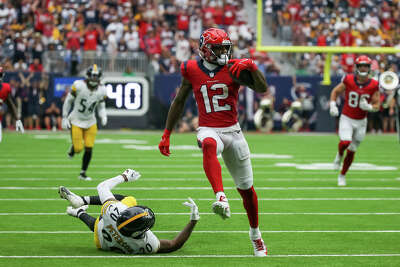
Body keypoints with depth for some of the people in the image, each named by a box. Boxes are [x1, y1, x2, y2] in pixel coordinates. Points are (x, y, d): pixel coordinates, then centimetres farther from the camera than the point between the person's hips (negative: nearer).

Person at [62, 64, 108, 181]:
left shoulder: (102, 90, -8)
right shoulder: (79, 86, -19)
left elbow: (101, 107, 5)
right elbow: (68, 101, -6)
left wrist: (103, 116, -16)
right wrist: (64, 118, -5)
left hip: (90, 122, 3)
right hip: (76, 121, -3)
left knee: (89, 149, -4)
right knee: (78, 148, -7)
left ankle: (83, 173, 12)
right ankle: (72, 148, 33)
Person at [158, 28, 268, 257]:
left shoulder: (233, 69, -4)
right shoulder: (192, 70, 0)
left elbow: (262, 89, -14)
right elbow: (179, 102, 12)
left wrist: (251, 66, -31)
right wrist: (166, 134, 13)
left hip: (233, 131, 1)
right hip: (209, 130, -1)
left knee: (246, 188, 9)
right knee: (209, 146, -41)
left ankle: (256, 235, 30)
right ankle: (221, 198, -59)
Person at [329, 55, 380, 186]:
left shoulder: (374, 85, -8)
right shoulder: (348, 80, -11)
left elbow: (377, 105, -2)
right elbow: (335, 92, 4)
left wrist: (368, 107, -23)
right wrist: (333, 105, -10)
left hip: (361, 121, 2)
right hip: (346, 119, -2)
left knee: (351, 151, 8)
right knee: (345, 142, -25)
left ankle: (342, 175, 28)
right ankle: (339, 155, 11)